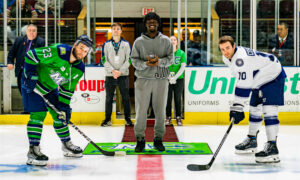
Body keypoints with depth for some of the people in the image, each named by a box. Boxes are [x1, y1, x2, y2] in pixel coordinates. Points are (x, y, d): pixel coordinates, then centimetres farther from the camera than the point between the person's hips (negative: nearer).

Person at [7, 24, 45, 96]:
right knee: (21, 89, 14)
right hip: (21, 71, 5)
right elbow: (12, 52, 12)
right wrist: (10, 62, -2)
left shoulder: (40, 42, -6)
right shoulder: (19, 40, 7)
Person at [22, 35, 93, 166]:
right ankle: (33, 150, -12)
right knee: (38, 114, -16)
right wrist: (30, 75, -25)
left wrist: (64, 106, -4)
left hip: (51, 88, 7)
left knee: (60, 115, 11)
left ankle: (67, 144, 29)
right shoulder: (57, 52, -29)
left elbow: (68, 89, 2)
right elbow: (30, 55, -25)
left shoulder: (79, 69, -6)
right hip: (33, 84, -7)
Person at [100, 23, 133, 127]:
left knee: (126, 98, 2)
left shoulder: (126, 44, 5)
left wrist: (120, 71, -12)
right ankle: (107, 119, 11)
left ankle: (128, 118, 11)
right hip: (110, 75, 1)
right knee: (109, 98, 4)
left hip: (123, 75, 0)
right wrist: (112, 70, -12)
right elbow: (104, 60, 2)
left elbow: (128, 60, 0)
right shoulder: (106, 44, 6)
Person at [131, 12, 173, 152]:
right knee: (141, 110, -2)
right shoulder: (139, 41, 5)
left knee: (160, 110, 5)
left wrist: (159, 62, -17)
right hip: (143, 79, -1)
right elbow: (134, 60, 2)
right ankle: (140, 140, 9)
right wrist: (145, 64, -17)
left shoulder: (166, 41, 7)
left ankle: (158, 139, 17)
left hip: (161, 79, 1)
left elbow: (170, 58, 2)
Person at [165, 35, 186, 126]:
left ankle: (178, 118, 12)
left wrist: (175, 77, -13)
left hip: (179, 79, 0)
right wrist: (169, 77, -12)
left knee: (178, 98, 4)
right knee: (168, 98, 3)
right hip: (167, 79, 0)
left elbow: (183, 67, -4)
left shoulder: (181, 53, 1)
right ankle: (168, 117, 13)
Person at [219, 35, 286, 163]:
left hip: (273, 77, -10)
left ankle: (272, 148, -21)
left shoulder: (241, 58, -33)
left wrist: (237, 106, -38)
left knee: (268, 111, -19)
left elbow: (244, 84, -37)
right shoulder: (227, 58, -1)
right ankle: (252, 141, 30)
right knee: (254, 109, 15)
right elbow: (241, 79, 15)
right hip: (259, 81, 10)